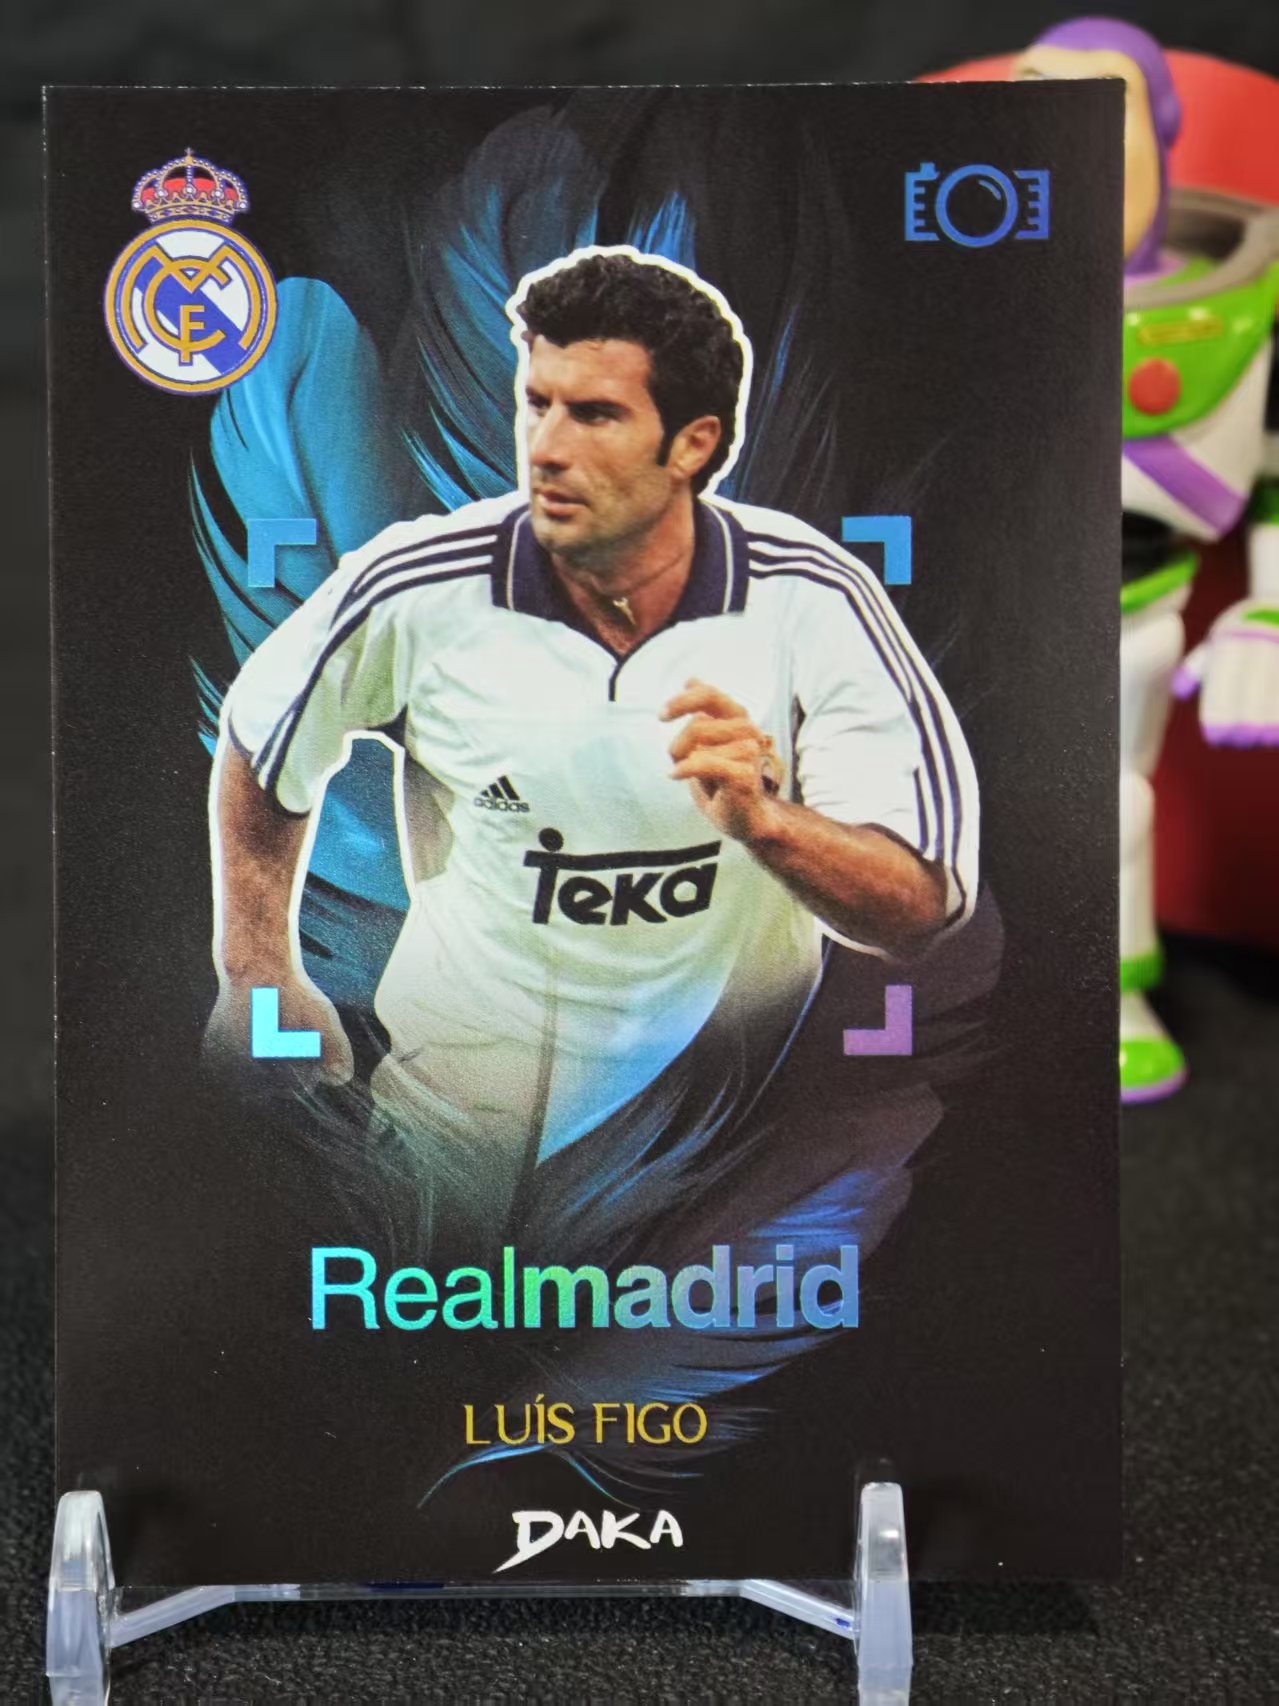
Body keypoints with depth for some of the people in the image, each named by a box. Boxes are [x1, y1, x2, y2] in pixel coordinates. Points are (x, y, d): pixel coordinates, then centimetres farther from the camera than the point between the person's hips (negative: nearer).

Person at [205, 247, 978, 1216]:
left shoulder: (813, 603, -13)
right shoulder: (416, 595, -11)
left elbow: (928, 906, -13)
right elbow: (259, 745, 10)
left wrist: (763, 820, -32)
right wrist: (264, 974, 8)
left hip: (739, 1116, 1)